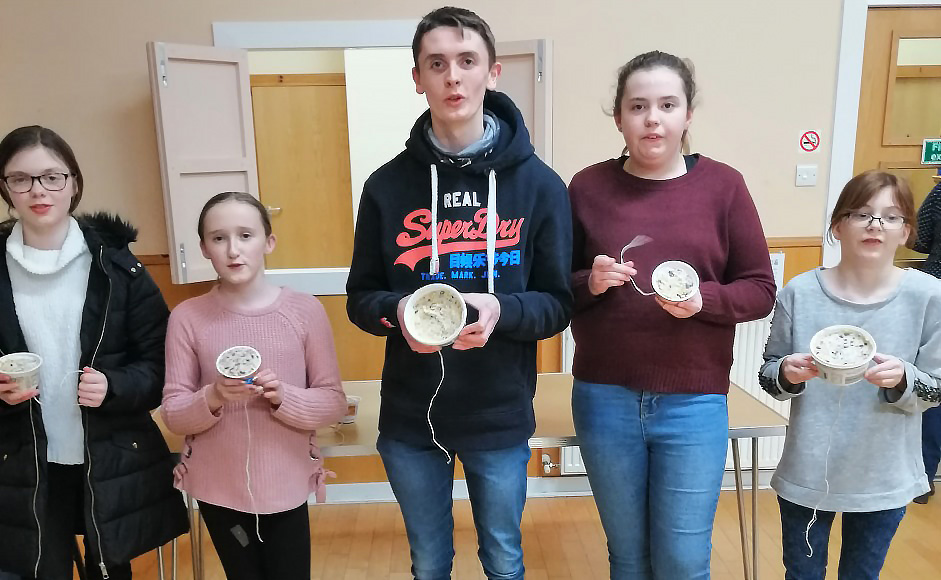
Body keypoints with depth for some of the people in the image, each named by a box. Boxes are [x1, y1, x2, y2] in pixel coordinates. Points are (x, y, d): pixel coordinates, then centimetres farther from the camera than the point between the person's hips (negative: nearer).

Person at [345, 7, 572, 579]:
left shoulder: (539, 184, -5)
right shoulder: (388, 185, -3)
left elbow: (559, 303, -3)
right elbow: (360, 298, 3)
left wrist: (502, 310, -23)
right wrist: (397, 311, -20)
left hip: (501, 417, 0)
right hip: (410, 417, 1)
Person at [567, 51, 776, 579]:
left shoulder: (723, 185, -2)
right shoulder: (589, 188, -1)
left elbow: (761, 290, 1)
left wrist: (703, 299, -17)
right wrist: (591, 282, -16)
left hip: (693, 402, 0)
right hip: (605, 398, 1)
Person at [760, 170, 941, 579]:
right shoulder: (800, 292, -10)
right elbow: (768, 376, -2)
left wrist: (901, 380, -24)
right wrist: (787, 374, -23)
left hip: (885, 480, 1)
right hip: (806, 474, 0)